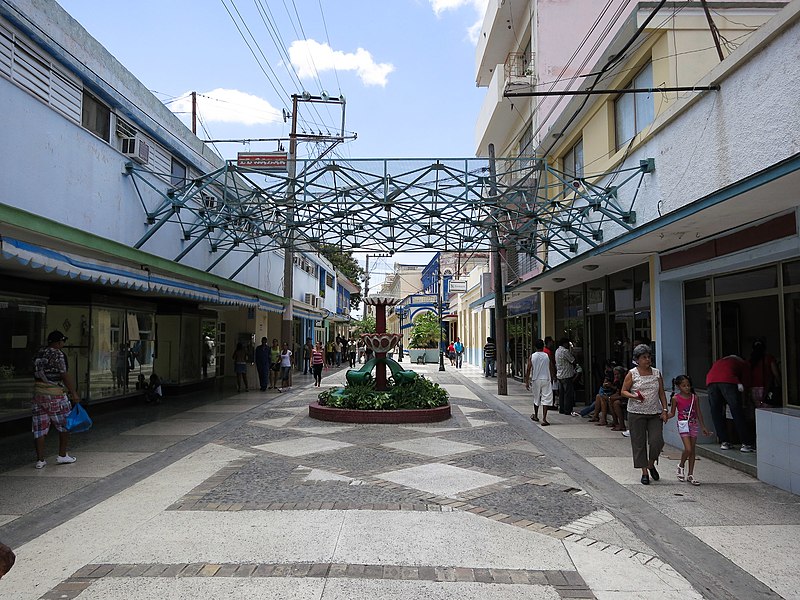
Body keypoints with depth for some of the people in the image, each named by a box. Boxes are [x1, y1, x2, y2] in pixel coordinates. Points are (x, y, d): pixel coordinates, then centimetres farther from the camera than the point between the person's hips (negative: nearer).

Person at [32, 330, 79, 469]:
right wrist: (73, 393, -12)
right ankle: (62, 456, 15)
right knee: (65, 424, 10)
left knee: (40, 427, 8)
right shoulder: (58, 354, -12)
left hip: (38, 393, 7)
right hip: (55, 395, -7)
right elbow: (64, 375, -16)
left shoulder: (39, 353, 11)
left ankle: (40, 460, 10)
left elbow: (37, 373, 15)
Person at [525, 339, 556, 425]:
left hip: (536, 380, 2)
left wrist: (527, 381, 3)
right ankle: (544, 419, -11)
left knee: (536, 398, 19)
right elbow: (551, 369, -1)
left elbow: (528, 370, -3)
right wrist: (553, 378, 12)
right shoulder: (547, 356, -4)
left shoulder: (532, 356, -2)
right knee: (546, 399, -2)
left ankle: (535, 416, 36)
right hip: (546, 380, -2)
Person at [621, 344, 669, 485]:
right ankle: (644, 472, 13)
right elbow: (624, 391, 0)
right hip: (636, 414, -2)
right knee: (639, 443, 1)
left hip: (655, 414, 2)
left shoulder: (656, 373, 6)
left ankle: (651, 464, 21)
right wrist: (634, 396, -19)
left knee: (657, 441, -6)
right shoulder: (632, 374, -3)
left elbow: (662, 393, 10)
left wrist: (664, 410, 2)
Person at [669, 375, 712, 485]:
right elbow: (672, 413, 2)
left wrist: (703, 427, 13)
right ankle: (681, 466, 13)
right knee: (688, 449, -14)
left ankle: (690, 474, 14)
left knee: (693, 450, 6)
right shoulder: (676, 398, -5)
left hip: (694, 424, 4)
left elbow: (698, 413, 10)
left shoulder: (694, 397, 3)